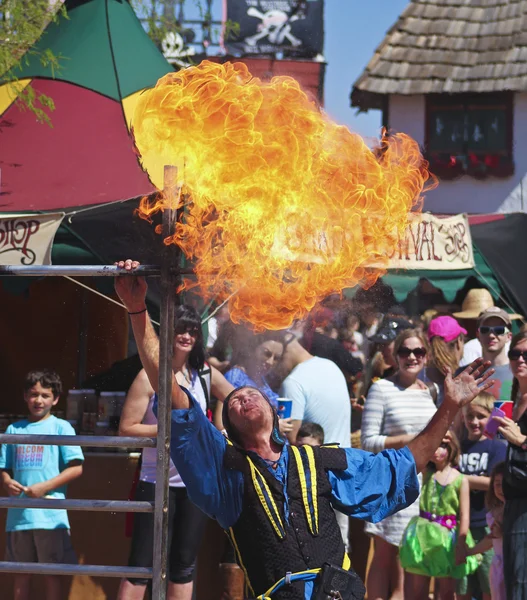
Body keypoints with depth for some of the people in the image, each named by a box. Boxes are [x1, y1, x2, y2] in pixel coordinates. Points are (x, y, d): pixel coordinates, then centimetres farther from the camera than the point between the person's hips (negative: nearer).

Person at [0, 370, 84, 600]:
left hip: (50, 517, -4)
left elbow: (76, 468, -4)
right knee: (21, 574, 8)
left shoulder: (61, 427, 2)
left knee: (51, 574, -1)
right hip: (19, 515, 4)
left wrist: (44, 487, -13)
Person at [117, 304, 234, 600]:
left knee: (185, 565, 10)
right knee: (142, 564, -4)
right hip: (157, 483, -4)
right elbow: (127, 428, -13)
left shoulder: (205, 375, 4)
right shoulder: (149, 376, -9)